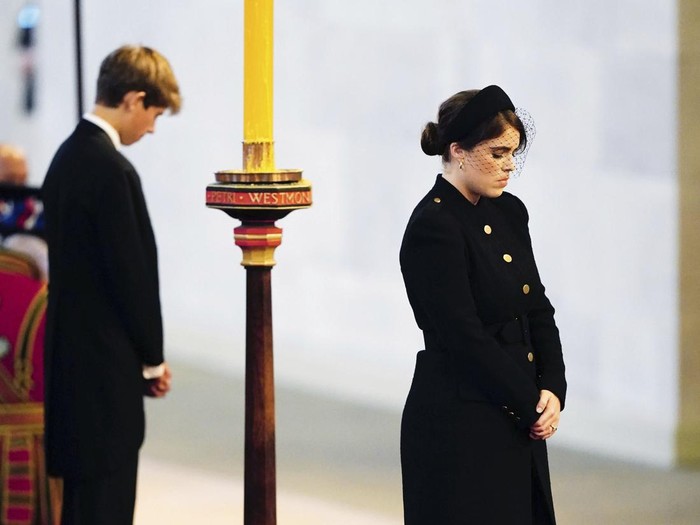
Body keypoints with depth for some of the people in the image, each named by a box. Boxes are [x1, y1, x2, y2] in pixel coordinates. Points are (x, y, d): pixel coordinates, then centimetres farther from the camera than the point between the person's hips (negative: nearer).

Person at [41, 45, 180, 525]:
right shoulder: (111, 170, -19)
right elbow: (131, 271, -18)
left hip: (72, 354, 10)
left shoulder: (69, 156, 11)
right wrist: (153, 358, -5)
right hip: (105, 360, -10)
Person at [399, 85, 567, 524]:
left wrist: (552, 390, -3)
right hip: (457, 427, -8)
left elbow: (539, 311, 13)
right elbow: (465, 337, -17)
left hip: (519, 424, 8)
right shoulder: (433, 228, -14)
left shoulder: (510, 214, 10)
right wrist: (531, 406, -11)